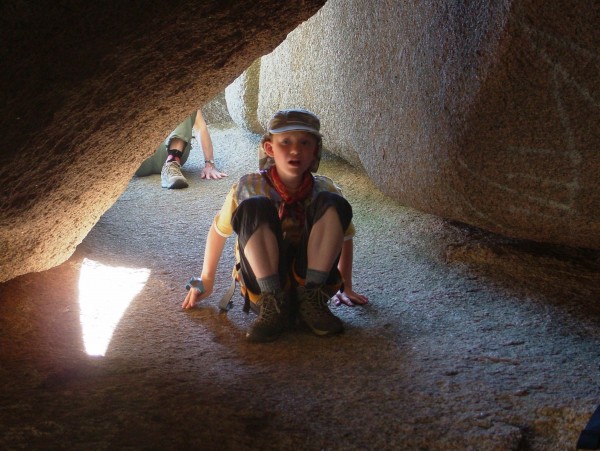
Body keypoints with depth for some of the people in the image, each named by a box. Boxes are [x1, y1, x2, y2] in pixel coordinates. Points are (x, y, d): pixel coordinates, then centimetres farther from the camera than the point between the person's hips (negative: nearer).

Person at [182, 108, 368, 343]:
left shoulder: (325, 189, -3)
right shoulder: (248, 187, -8)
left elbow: (343, 237, 14)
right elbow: (219, 230, 7)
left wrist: (346, 287, 18)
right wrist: (206, 281, 16)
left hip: (310, 280, 2)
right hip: (263, 288, -1)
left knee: (331, 203, -19)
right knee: (254, 207, -27)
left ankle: (312, 300, -19)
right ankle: (273, 305, -25)